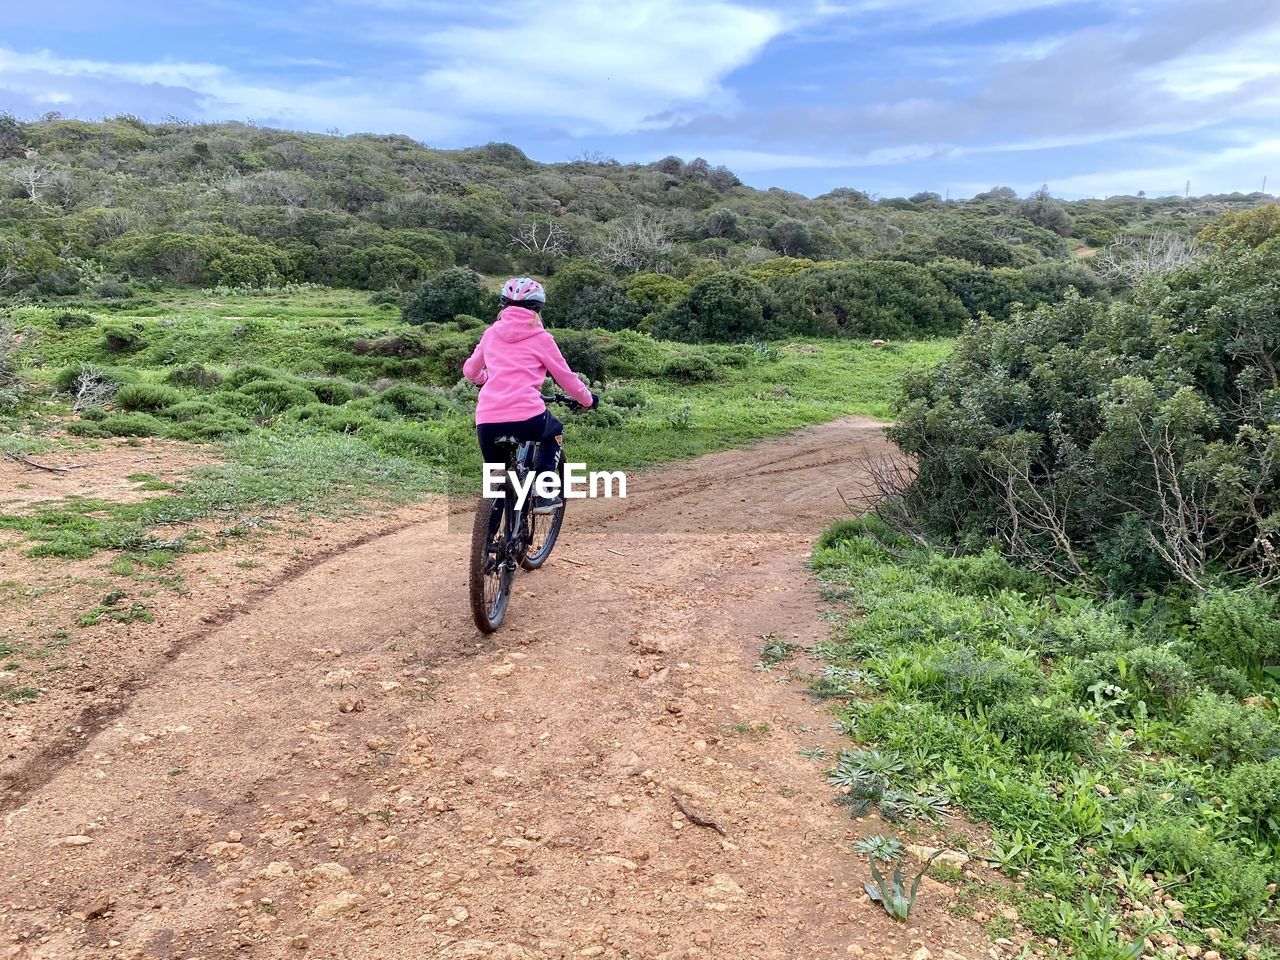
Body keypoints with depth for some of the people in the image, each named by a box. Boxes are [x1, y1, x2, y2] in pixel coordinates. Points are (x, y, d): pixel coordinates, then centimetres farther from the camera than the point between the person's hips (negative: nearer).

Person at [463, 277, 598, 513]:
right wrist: (588, 400, 32)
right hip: (527, 417, -3)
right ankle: (543, 494, 17)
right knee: (555, 431, 31)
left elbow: (470, 371, 28)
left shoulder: (492, 333, 18)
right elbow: (566, 377, 14)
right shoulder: (540, 338, 9)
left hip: (486, 421, 3)